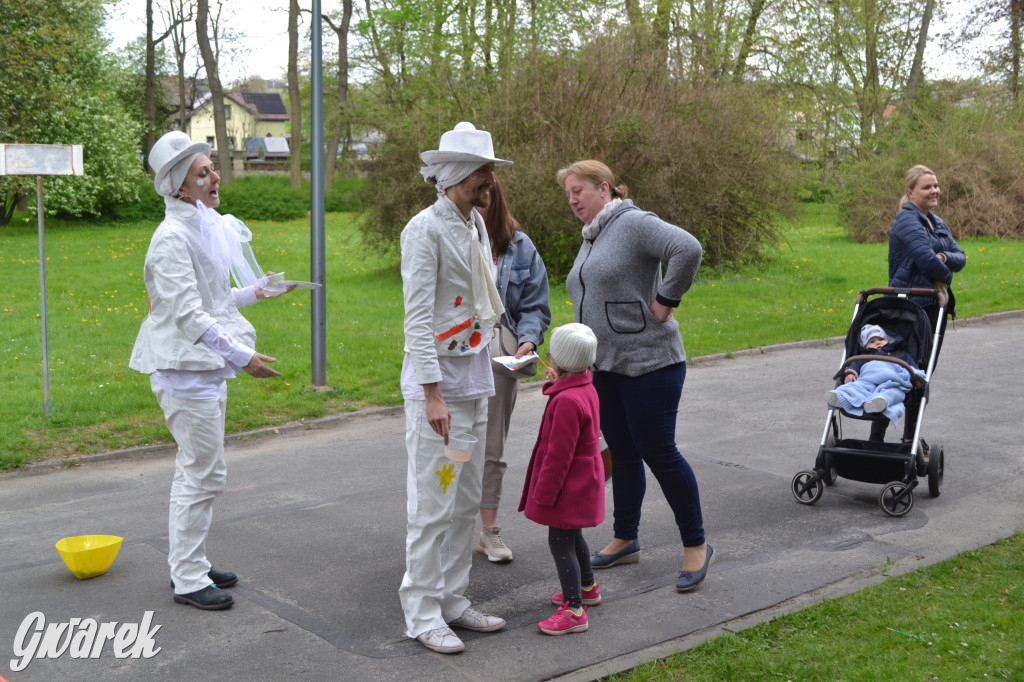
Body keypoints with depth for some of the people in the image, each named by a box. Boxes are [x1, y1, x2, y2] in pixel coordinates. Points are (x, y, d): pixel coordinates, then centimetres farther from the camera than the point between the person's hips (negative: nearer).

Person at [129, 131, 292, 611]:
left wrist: (253, 292, 19)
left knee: (195, 471, 17)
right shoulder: (173, 238, -18)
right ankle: (188, 580, 6)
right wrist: (241, 355, -24)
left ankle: (188, 563, 29)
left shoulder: (206, 229, 12)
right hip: (185, 369, -10)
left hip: (207, 368, 10)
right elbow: (188, 314, -24)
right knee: (202, 474, -5)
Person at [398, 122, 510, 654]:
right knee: (432, 503, -3)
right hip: (436, 378, -8)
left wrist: (481, 374, 17)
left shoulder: (477, 225, 12)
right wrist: (433, 393, -22)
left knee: (466, 500, 13)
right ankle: (421, 614, 9)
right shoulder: (425, 230, -13)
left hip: (475, 378, 9)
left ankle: (453, 602, 24)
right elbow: (418, 317, -18)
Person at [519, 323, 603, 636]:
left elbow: (559, 454, -25)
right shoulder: (586, 389, 4)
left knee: (560, 542, -4)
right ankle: (587, 587, 43)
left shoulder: (566, 401, -27)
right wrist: (557, 384, 21)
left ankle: (574, 611, -2)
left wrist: (545, 492, -19)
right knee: (572, 536, 25)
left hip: (568, 486, -10)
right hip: (584, 479, 10)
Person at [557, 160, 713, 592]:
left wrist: (666, 300, -20)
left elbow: (688, 249, -28)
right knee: (623, 455, 15)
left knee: (658, 452, -4)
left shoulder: (633, 224, -13)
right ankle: (625, 541, 27)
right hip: (605, 366, 9)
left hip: (649, 363, -9)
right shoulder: (589, 240, 15)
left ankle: (696, 546, 10)